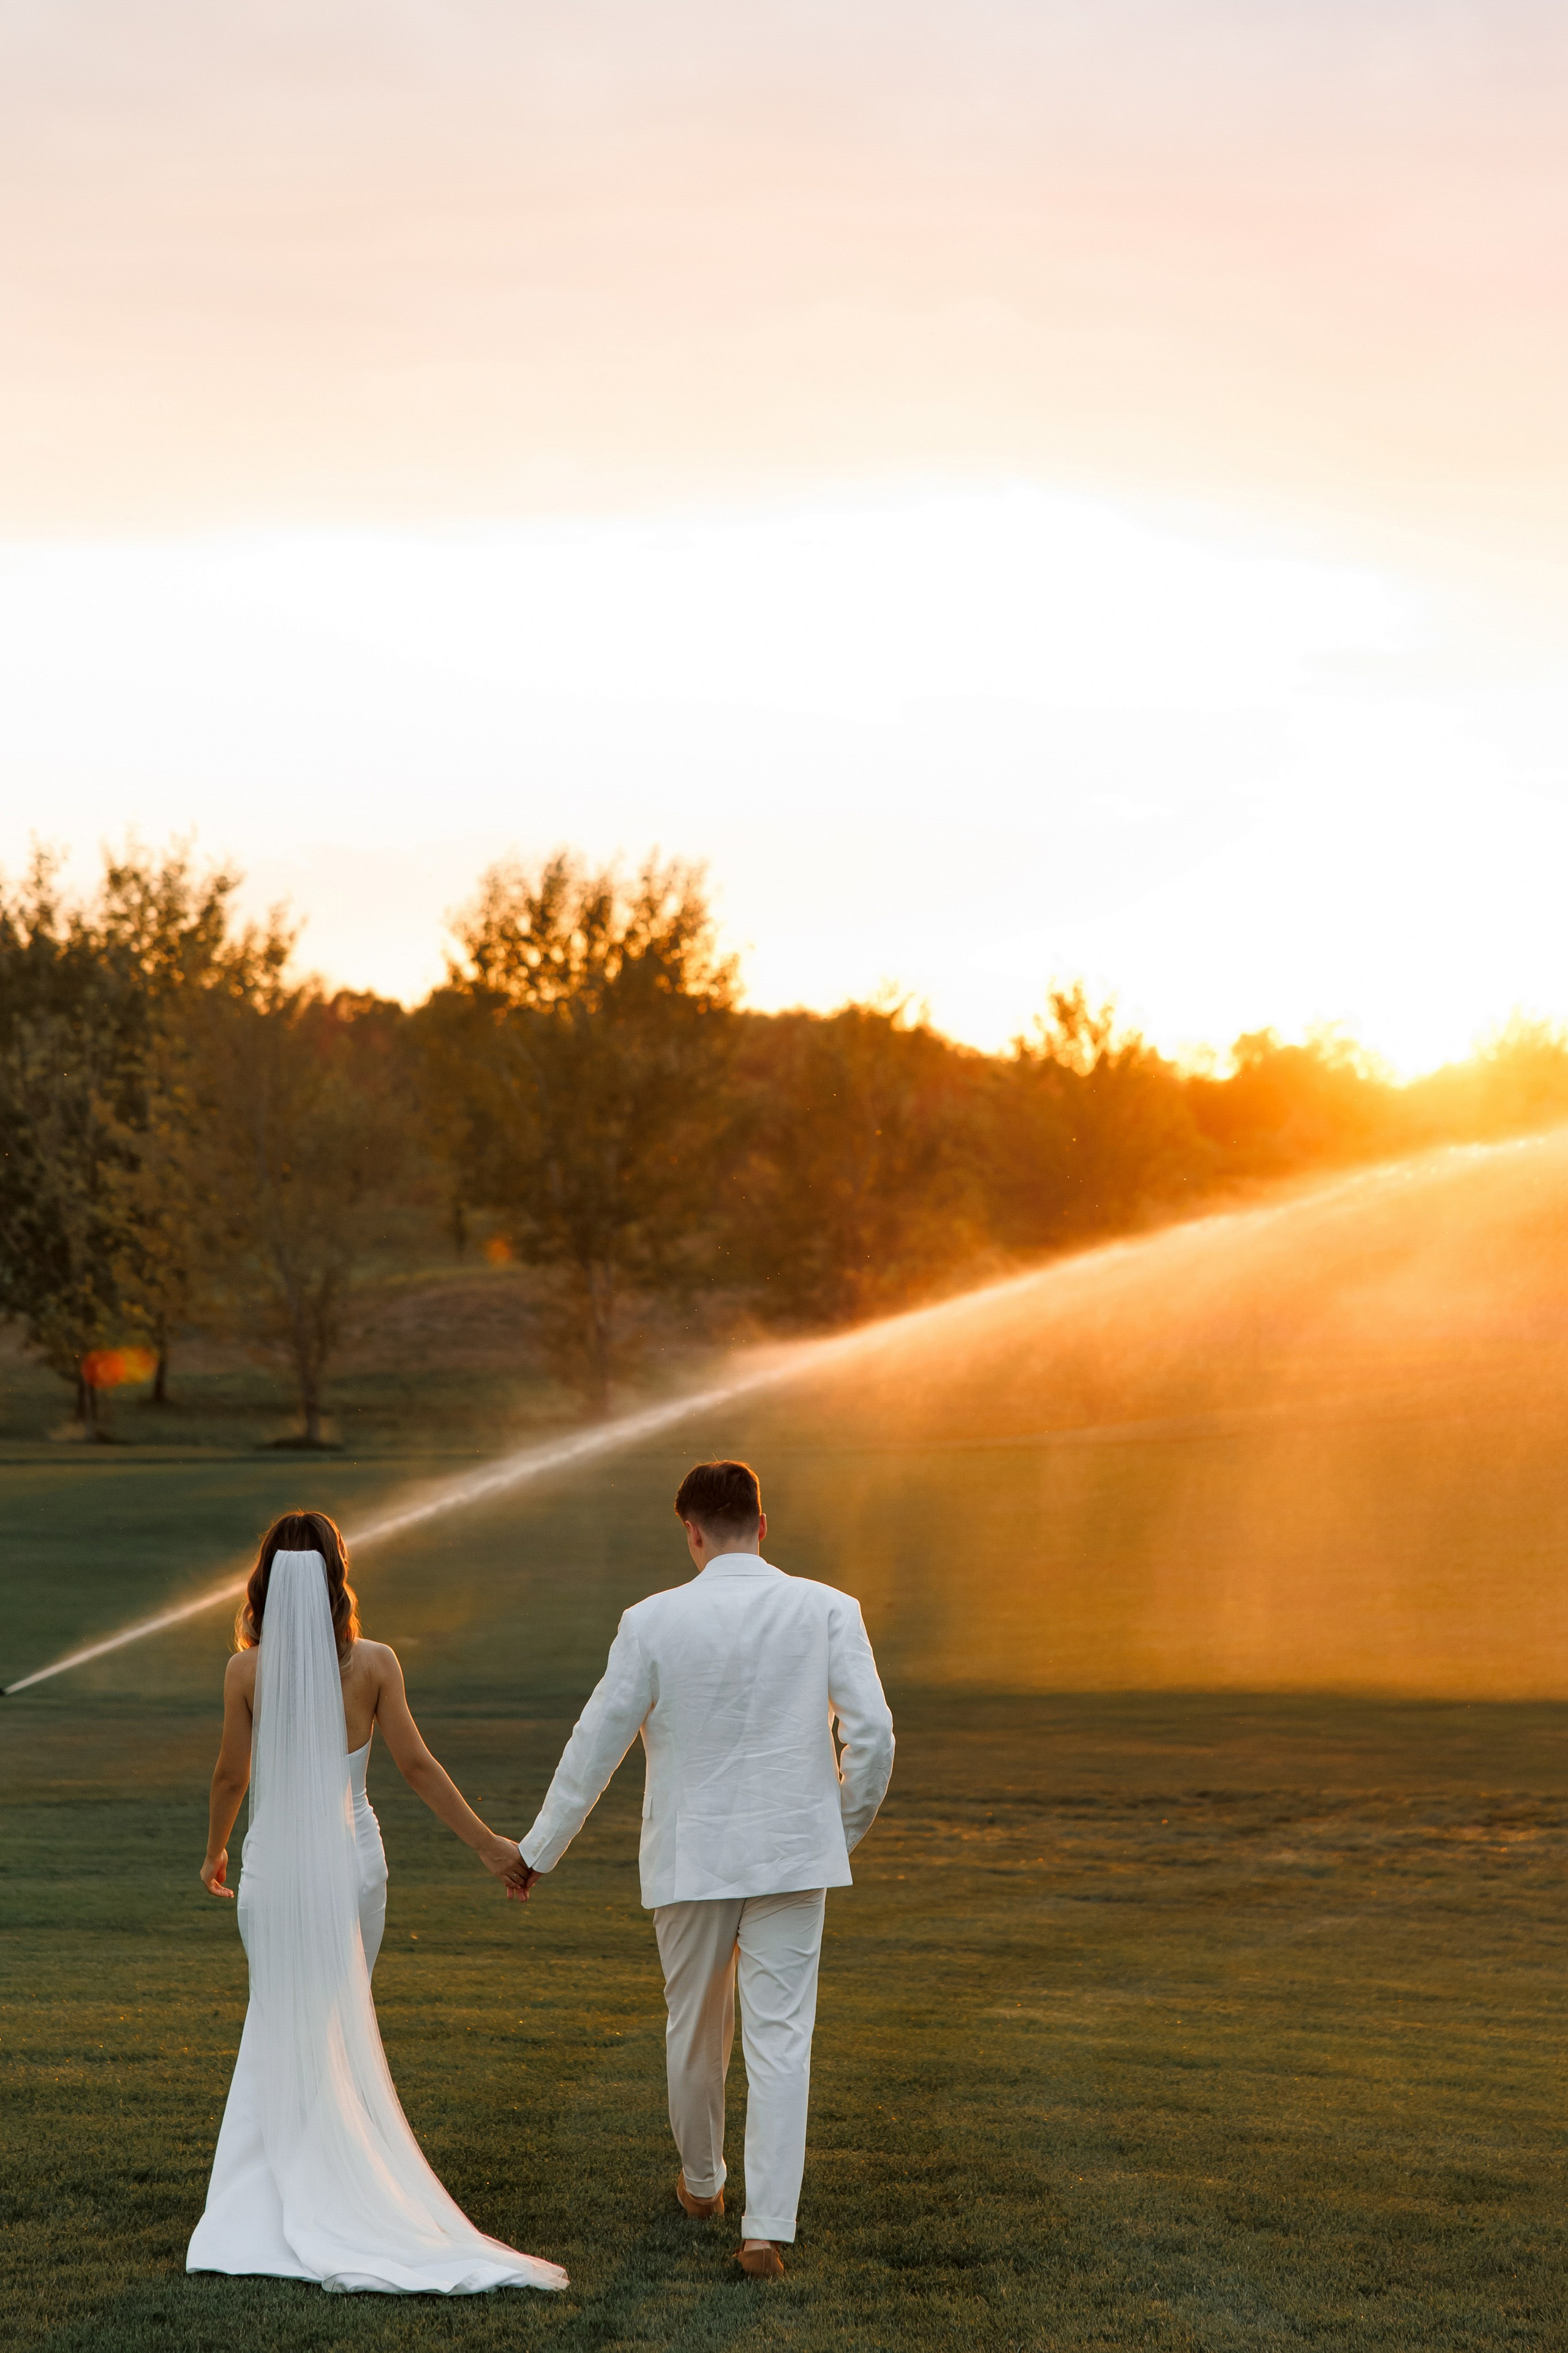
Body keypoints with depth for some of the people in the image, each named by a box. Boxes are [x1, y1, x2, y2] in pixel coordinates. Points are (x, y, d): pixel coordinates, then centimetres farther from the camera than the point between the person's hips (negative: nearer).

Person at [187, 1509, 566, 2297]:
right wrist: (487, 1844, 4)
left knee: (282, 2024, 11)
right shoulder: (373, 1664, -9)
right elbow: (417, 1766, -5)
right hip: (352, 1859, 0)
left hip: (274, 1865, 0)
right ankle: (326, 2188, 18)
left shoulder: (247, 1669, -9)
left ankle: (287, 2195, 10)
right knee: (336, 2031, 14)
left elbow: (231, 1775, 0)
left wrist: (215, 1849, 19)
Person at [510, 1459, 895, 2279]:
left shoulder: (654, 1622, -8)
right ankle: (768, 2229, -3)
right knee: (780, 2041, 3)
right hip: (792, 1856, 0)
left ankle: (701, 2181, 40)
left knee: (695, 2028, 19)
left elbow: (596, 1744, -3)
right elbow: (871, 1733, -8)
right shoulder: (828, 1611, -6)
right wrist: (846, 1830, 10)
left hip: (690, 1858, 0)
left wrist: (539, 1849, 9)